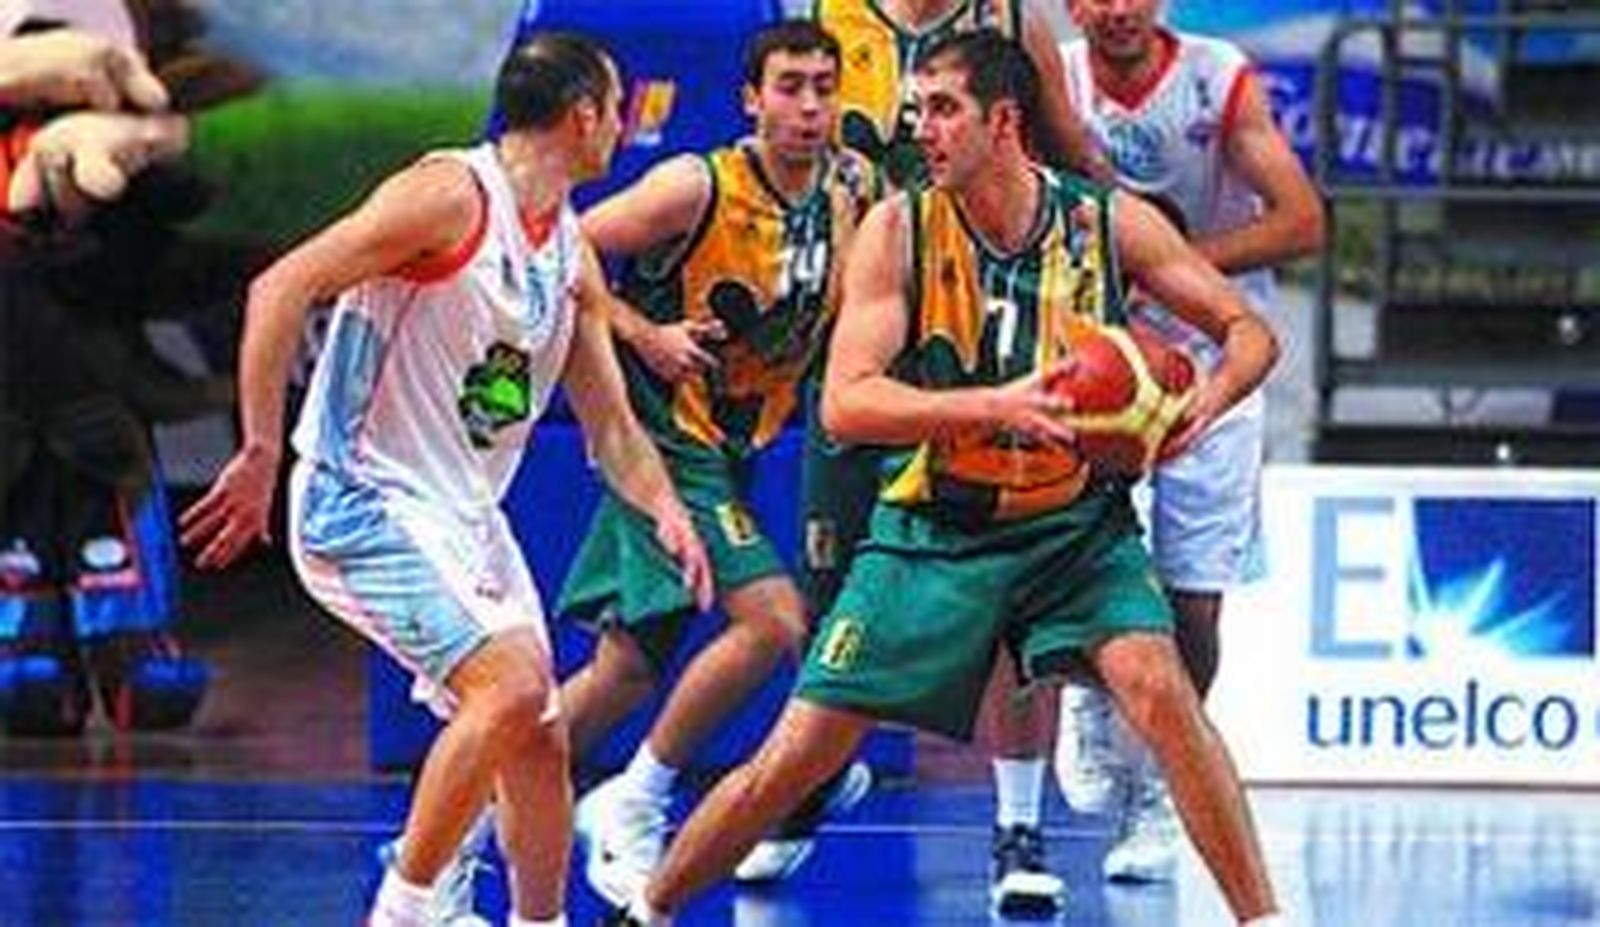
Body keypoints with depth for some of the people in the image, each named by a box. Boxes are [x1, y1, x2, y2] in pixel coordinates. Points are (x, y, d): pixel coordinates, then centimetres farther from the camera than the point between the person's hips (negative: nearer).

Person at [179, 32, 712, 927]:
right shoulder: (450, 195, -14)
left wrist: (666, 511, -3)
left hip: (465, 517, 9)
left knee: (541, 739, 9)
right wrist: (261, 454, -23)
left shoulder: (574, 257, 12)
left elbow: (610, 423, 17)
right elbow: (281, 289, -19)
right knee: (513, 685, -23)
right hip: (363, 502, -9)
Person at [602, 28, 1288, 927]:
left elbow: (1249, 331, -1)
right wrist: (996, 404, -36)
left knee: (1160, 689, -24)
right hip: (934, 530, 0)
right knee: (795, 759, 0)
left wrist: (1201, 409, -23)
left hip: (1077, 523, 0)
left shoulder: (1109, 222, -10)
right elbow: (845, 403, -22)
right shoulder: (899, 230, -12)